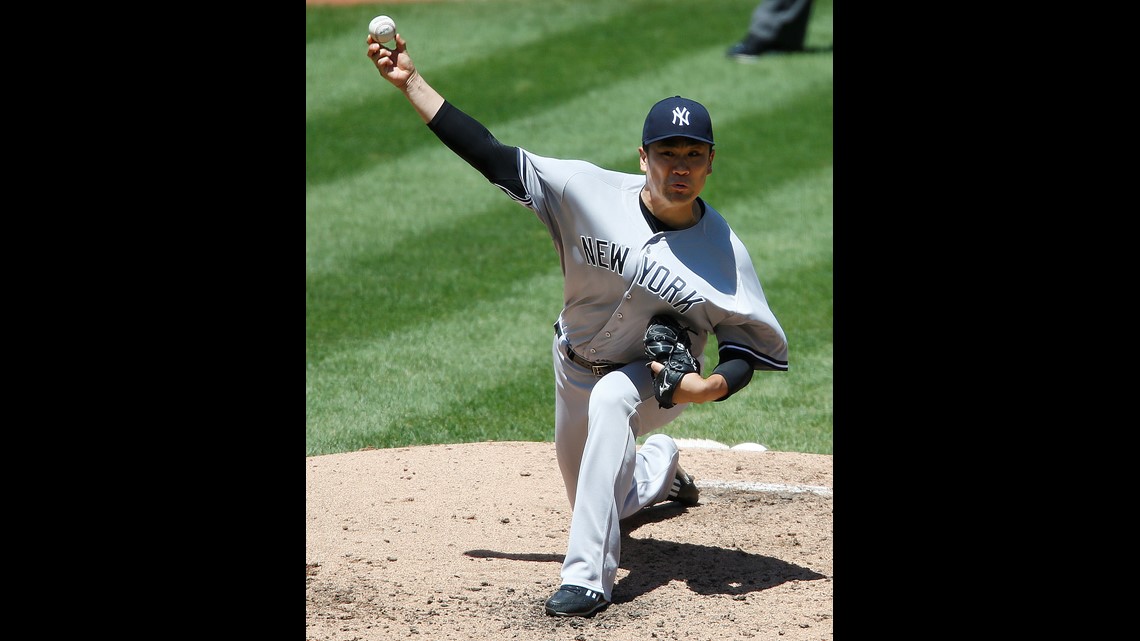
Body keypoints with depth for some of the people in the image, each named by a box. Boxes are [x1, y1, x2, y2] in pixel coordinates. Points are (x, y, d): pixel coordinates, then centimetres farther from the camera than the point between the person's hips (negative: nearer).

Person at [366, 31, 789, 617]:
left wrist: (715, 385, -35)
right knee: (596, 503, 19)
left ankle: (588, 576, -40)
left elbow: (756, 347, -14)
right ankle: (659, 469, 56)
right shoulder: (590, 192, -22)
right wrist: (411, 83, -27)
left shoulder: (723, 253, -24)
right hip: (576, 366, 4)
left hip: (655, 378, -4)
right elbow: (492, 156, -22)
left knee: (611, 399, -39)